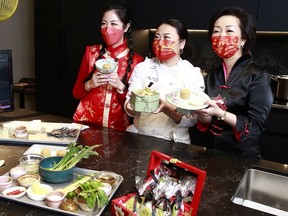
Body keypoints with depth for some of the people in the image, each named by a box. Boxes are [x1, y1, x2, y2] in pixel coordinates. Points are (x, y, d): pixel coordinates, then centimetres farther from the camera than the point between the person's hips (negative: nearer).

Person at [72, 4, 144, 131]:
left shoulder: (136, 60, -2)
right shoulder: (91, 52, 3)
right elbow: (76, 93, 6)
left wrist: (120, 87, -17)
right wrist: (89, 85, -12)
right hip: (85, 122, 1)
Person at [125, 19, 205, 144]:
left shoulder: (194, 74, -1)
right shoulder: (142, 68, 5)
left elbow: (191, 120, -7)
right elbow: (131, 110, 0)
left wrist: (166, 108, -24)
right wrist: (134, 106, -22)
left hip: (173, 142, -2)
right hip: (138, 135, 2)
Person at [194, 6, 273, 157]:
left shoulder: (258, 76, -9)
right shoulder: (212, 75, 5)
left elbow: (256, 126, -13)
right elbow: (206, 122, 6)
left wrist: (220, 113, -23)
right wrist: (200, 111, -13)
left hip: (242, 156, -3)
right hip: (210, 151, 3)